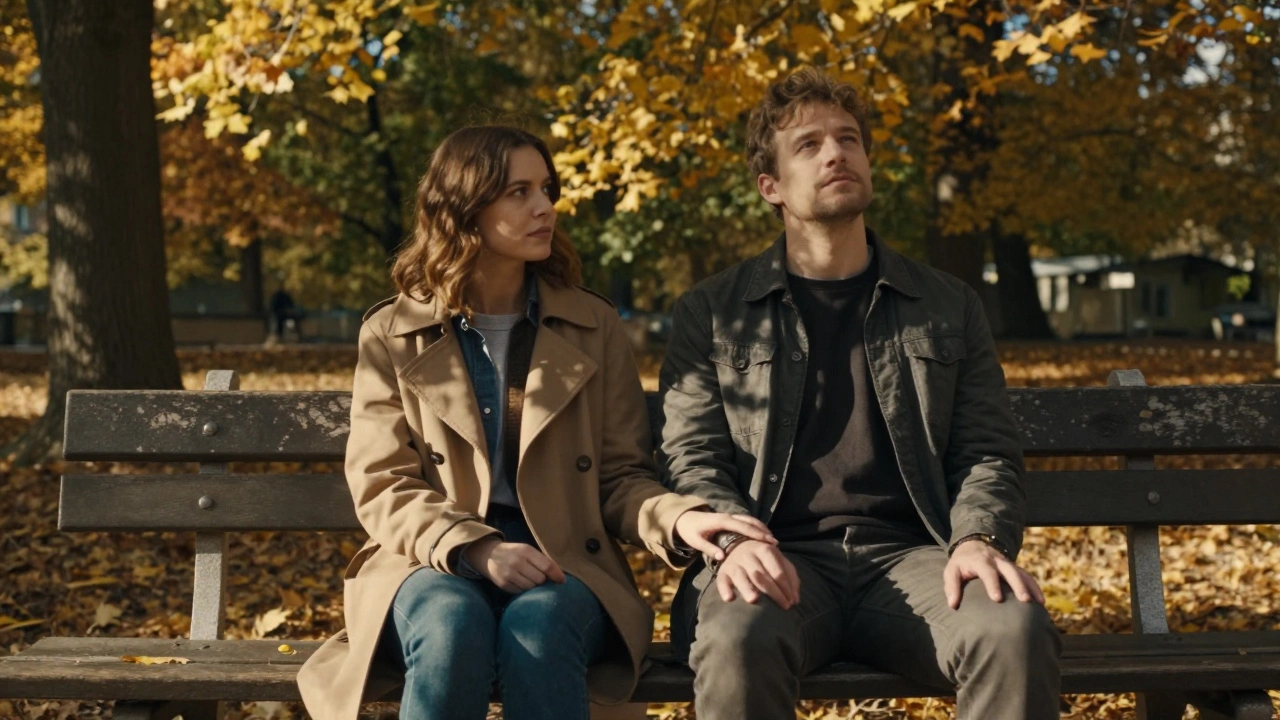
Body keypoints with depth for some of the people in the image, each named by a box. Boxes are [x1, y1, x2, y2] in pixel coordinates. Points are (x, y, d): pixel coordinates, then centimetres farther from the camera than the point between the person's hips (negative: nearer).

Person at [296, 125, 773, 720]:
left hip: (563, 568, 1)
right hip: (434, 566, 0)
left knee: (536, 624, -35)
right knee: (453, 626, -35)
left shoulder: (593, 328, 11)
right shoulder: (391, 335, 7)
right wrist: (478, 550, -18)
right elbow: (381, 486, 0)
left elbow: (619, 477, 9)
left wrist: (677, 519, -14)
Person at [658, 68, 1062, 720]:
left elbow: (986, 450, 14)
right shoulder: (711, 314, 15)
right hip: (780, 561, -1)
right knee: (737, 642, -37)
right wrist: (735, 540, -15)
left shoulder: (948, 308, 20)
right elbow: (691, 456, 7)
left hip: (909, 555, 2)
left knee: (1017, 632, -32)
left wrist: (980, 538, -9)